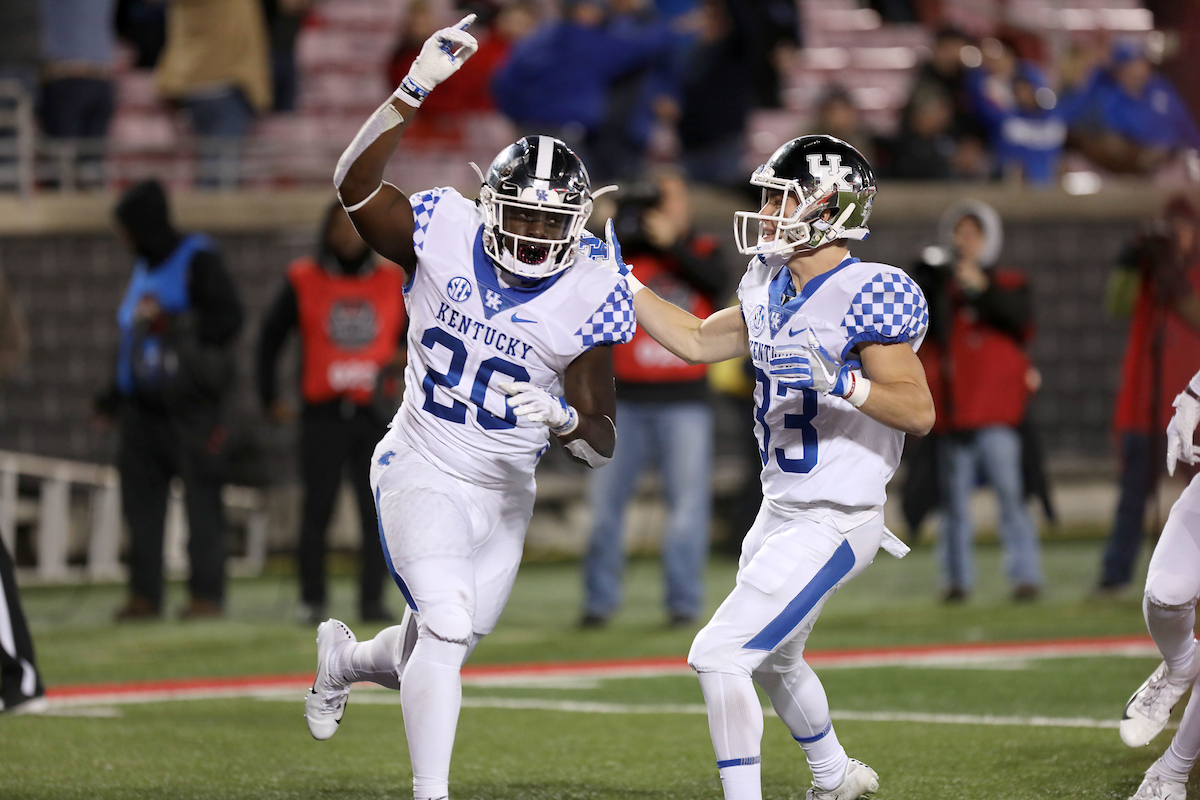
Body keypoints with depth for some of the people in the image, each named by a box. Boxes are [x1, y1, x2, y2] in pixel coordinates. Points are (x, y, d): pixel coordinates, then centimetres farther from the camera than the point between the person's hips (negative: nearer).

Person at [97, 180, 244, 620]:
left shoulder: (198, 261, -5)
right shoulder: (144, 266, 20)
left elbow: (228, 318, -12)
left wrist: (172, 323, -18)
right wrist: (114, 394, 21)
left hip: (188, 404, -8)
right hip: (143, 404, 8)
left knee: (201, 499, -6)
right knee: (140, 498, 4)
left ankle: (206, 594, -5)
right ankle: (145, 595, 8)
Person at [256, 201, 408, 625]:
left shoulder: (391, 283, 8)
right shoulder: (303, 282, 4)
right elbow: (270, 336, 13)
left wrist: (403, 356, -3)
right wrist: (270, 397, 10)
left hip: (375, 415, 1)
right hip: (323, 415, -1)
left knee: (377, 511, -3)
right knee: (317, 510, -2)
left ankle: (372, 600, 2)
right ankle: (311, 600, 7)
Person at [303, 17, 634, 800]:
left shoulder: (590, 299, -11)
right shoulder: (446, 234, -12)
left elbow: (602, 441, -8)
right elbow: (355, 184, -26)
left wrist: (563, 417, -31)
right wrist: (415, 90, -35)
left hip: (503, 494, 3)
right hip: (421, 471, -3)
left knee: (437, 654, 14)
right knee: (448, 628, -22)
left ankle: (345, 658, 49)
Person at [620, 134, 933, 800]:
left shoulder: (865, 296, -20)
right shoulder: (770, 286, 7)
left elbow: (918, 411, -23)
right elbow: (696, 341, 19)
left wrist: (837, 380, -35)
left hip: (832, 526, -10)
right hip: (781, 514, 10)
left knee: (718, 657, -17)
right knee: (773, 660, 29)